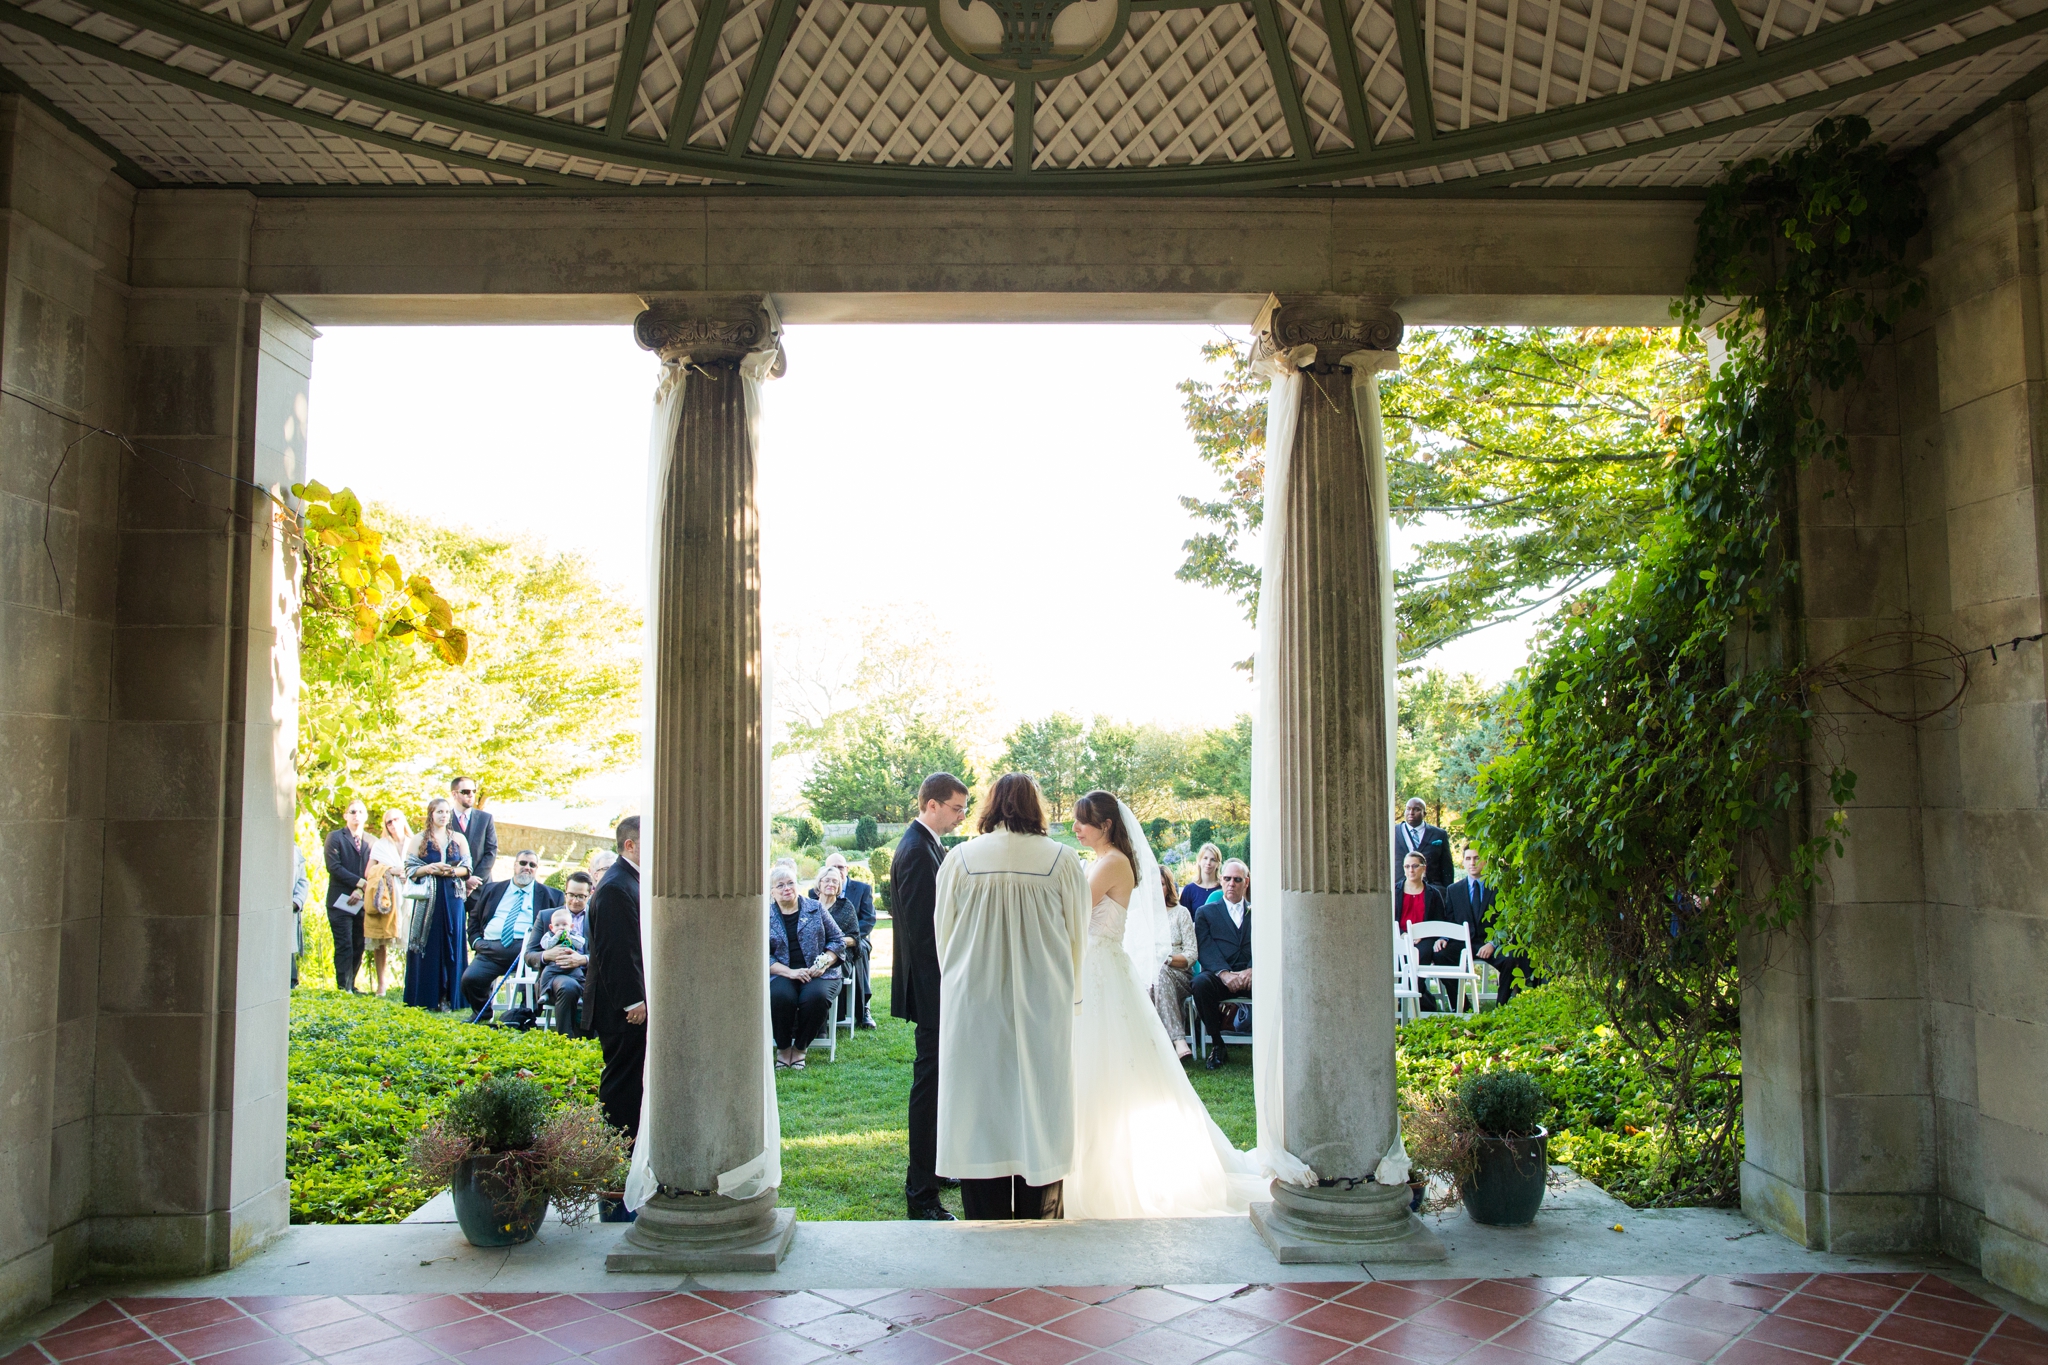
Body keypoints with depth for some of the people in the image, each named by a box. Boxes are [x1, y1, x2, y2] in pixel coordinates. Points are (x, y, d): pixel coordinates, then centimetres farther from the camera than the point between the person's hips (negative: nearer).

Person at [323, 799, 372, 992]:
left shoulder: (371, 841, 13)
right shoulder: (335, 837, 4)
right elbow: (334, 866, -8)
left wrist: (361, 891, -10)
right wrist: (360, 882, -13)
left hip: (362, 901, 4)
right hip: (341, 900, -4)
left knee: (359, 947, 4)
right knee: (344, 946, -8)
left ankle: (350, 986, 12)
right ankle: (343, 988, -6)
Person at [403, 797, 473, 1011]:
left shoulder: (459, 839, 10)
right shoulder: (418, 839, 6)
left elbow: (467, 868, 8)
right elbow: (410, 869, 1)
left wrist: (452, 871, -11)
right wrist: (429, 868, -15)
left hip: (452, 898, 2)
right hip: (427, 897, -2)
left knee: (451, 944, -1)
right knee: (428, 945, -2)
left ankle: (447, 997, 2)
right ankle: (425, 998, 2)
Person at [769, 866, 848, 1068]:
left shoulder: (815, 908, 8)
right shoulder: (765, 916, 7)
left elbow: (838, 939, 10)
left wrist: (824, 963, -8)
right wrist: (790, 972, -14)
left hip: (818, 974, 0)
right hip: (782, 974, 0)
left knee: (816, 996, -33)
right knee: (779, 996, -35)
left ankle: (799, 1048, -9)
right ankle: (783, 1048, -9)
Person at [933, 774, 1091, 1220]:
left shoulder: (960, 858, -3)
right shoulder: (1062, 860, -4)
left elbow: (942, 935, 6)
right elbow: (1078, 938, 4)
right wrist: (1067, 992, 18)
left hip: (974, 1004, 1)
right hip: (1043, 1004, 0)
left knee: (981, 1110, 9)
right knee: (1039, 1105, 9)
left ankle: (986, 1222, 15)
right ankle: (1040, 1218, 16)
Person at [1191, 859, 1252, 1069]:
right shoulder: (1206, 912, 17)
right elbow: (1204, 950, 1)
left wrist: (1252, 970, -16)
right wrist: (1224, 973, -19)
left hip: (1251, 976, 0)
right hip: (1221, 978, 0)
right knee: (1201, 982, -34)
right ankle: (1217, 1046, -18)